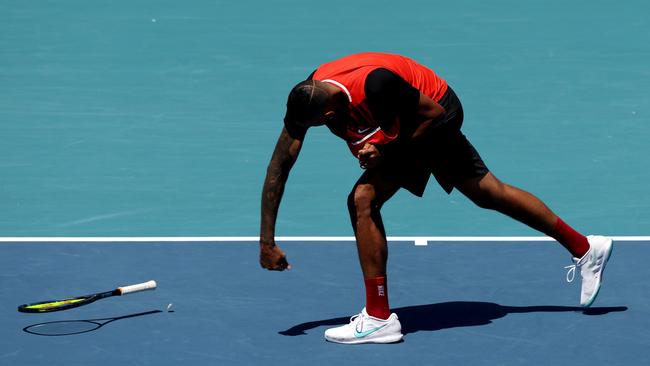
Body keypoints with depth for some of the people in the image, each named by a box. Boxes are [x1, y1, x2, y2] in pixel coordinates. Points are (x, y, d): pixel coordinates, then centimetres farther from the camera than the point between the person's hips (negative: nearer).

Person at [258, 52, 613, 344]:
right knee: (488, 192, 18)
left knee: (363, 200, -19)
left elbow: (434, 113, -23)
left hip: (436, 116, -8)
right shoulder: (307, 95, -19)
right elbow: (279, 166, -16)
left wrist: (388, 151, -27)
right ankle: (585, 247, 31)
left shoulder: (374, 86, -40)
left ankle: (379, 318, -12)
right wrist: (267, 241, -18)